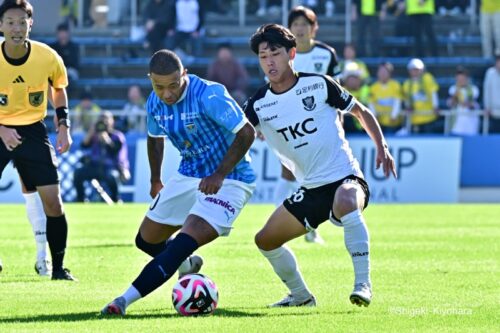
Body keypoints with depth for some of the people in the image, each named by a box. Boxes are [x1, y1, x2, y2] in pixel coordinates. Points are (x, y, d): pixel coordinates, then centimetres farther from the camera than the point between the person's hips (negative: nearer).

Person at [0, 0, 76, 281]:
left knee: (53, 200, -5)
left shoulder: (48, 58, -13)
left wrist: (64, 126, 1)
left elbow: (59, 89, 9)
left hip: (33, 131, 1)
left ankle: (58, 267, 9)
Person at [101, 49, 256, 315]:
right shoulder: (155, 103, -3)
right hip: (189, 175, 8)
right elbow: (155, 138, 19)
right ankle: (188, 266, 44)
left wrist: (219, 175, -25)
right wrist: (155, 181, 24)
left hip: (227, 180, -8)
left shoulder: (209, 96, -26)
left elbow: (246, 133, -23)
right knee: (146, 240, 12)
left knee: (183, 244, -24)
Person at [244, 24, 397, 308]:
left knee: (346, 203, -40)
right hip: (311, 189, 6)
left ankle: (363, 284, -36)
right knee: (266, 240, 5)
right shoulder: (258, 105, 1)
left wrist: (382, 146, -6)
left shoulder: (318, 84, -6)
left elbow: (361, 112, 5)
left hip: (345, 177, -5)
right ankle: (301, 295, 27)